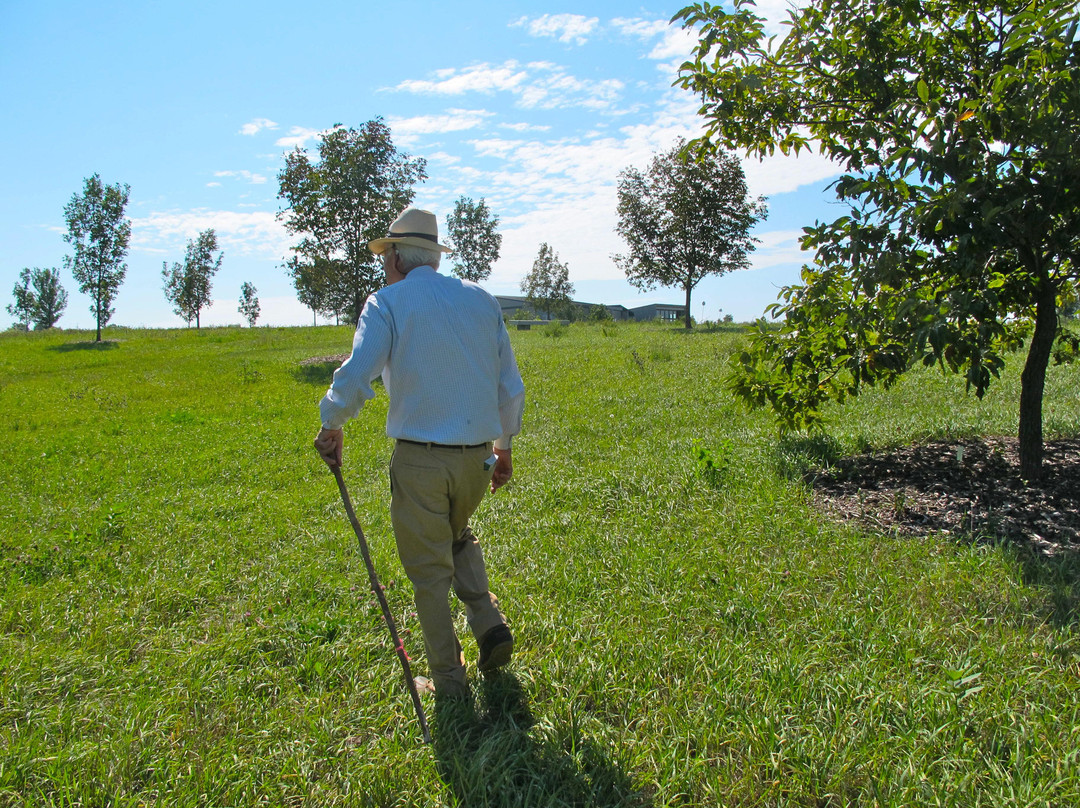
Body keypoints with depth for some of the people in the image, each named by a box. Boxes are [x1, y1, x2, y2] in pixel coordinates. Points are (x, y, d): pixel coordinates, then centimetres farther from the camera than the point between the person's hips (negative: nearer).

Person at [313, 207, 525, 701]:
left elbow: (355, 377, -17)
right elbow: (511, 387, 11)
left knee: (430, 571, 9)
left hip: (420, 459, -5)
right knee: (458, 536, 30)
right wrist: (504, 444, 22)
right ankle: (490, 625, 14)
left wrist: (331, 427, 0)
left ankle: (448, 680, 19)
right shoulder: (482, 301, 10)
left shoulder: (387, 303, -4)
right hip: (478, 456, 5)